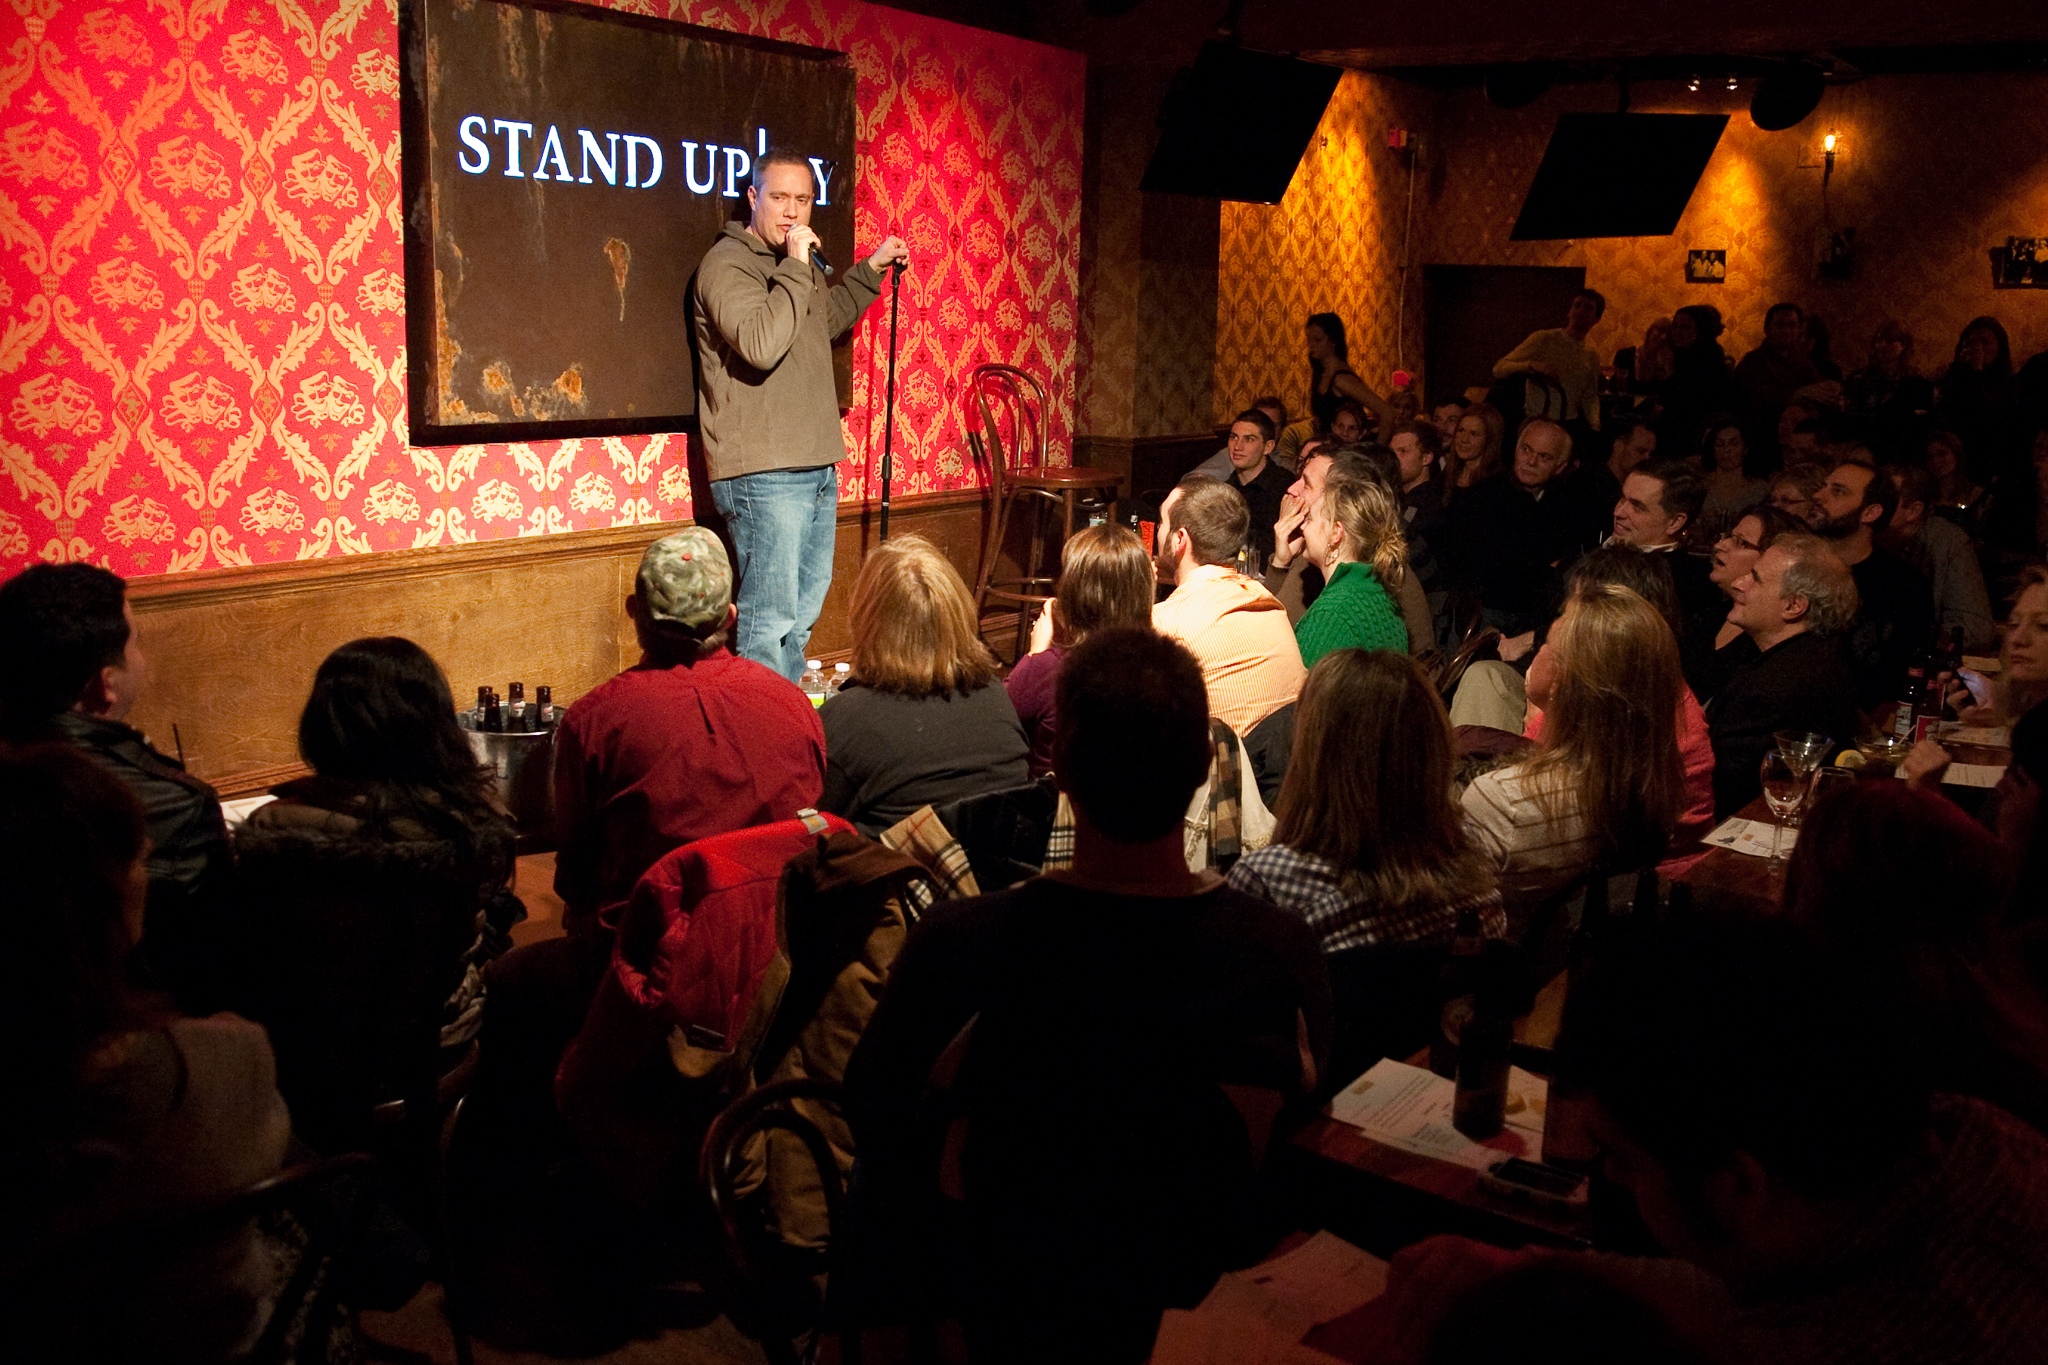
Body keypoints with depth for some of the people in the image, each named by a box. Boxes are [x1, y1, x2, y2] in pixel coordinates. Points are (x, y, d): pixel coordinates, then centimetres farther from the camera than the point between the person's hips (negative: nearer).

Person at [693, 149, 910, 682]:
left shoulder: (791, 262, 18)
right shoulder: (728, 263, -11)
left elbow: (825, 319, 39)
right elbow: (762, 346, -27)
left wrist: (872, 269, 32)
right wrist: (796, 269, -22)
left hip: (816, 468, 10)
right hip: (763, 474, -10)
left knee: (804, 610, 16)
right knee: (769, 618, -9)